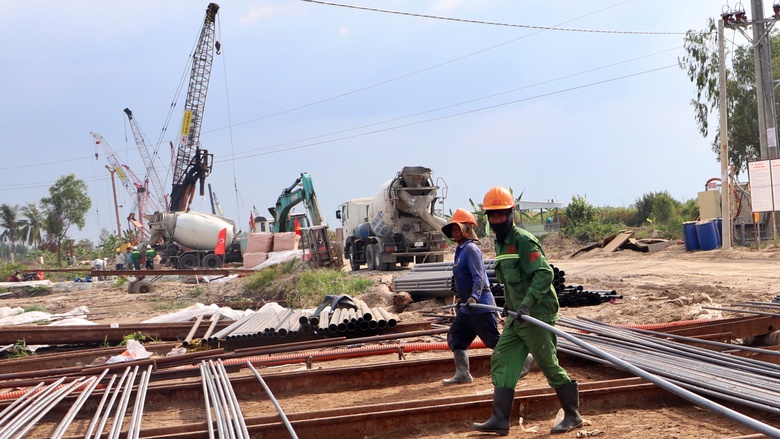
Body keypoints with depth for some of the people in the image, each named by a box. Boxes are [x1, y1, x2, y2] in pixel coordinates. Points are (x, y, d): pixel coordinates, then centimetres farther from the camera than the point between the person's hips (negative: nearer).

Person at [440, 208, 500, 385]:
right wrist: (461, 299, 28)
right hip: (467, 306, 10)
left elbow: (479, 277, -24)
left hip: (480, 305, -10)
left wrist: (474, 297, -35)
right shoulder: (460, 250, 15)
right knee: (455, 336, 7)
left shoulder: (471, 248, -15)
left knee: (494, 340, -3)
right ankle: (462, 374, 9)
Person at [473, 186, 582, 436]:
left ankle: (573, 416, 12)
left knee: (549, 366, -2)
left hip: (537, 314, -9)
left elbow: (545, 274, -23)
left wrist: (527, 303, -30)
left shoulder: (523, 240, -14)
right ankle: (500, 420, 4)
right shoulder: (500, 243, 14)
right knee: (501, 361, 3)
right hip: (517, 317, 9)